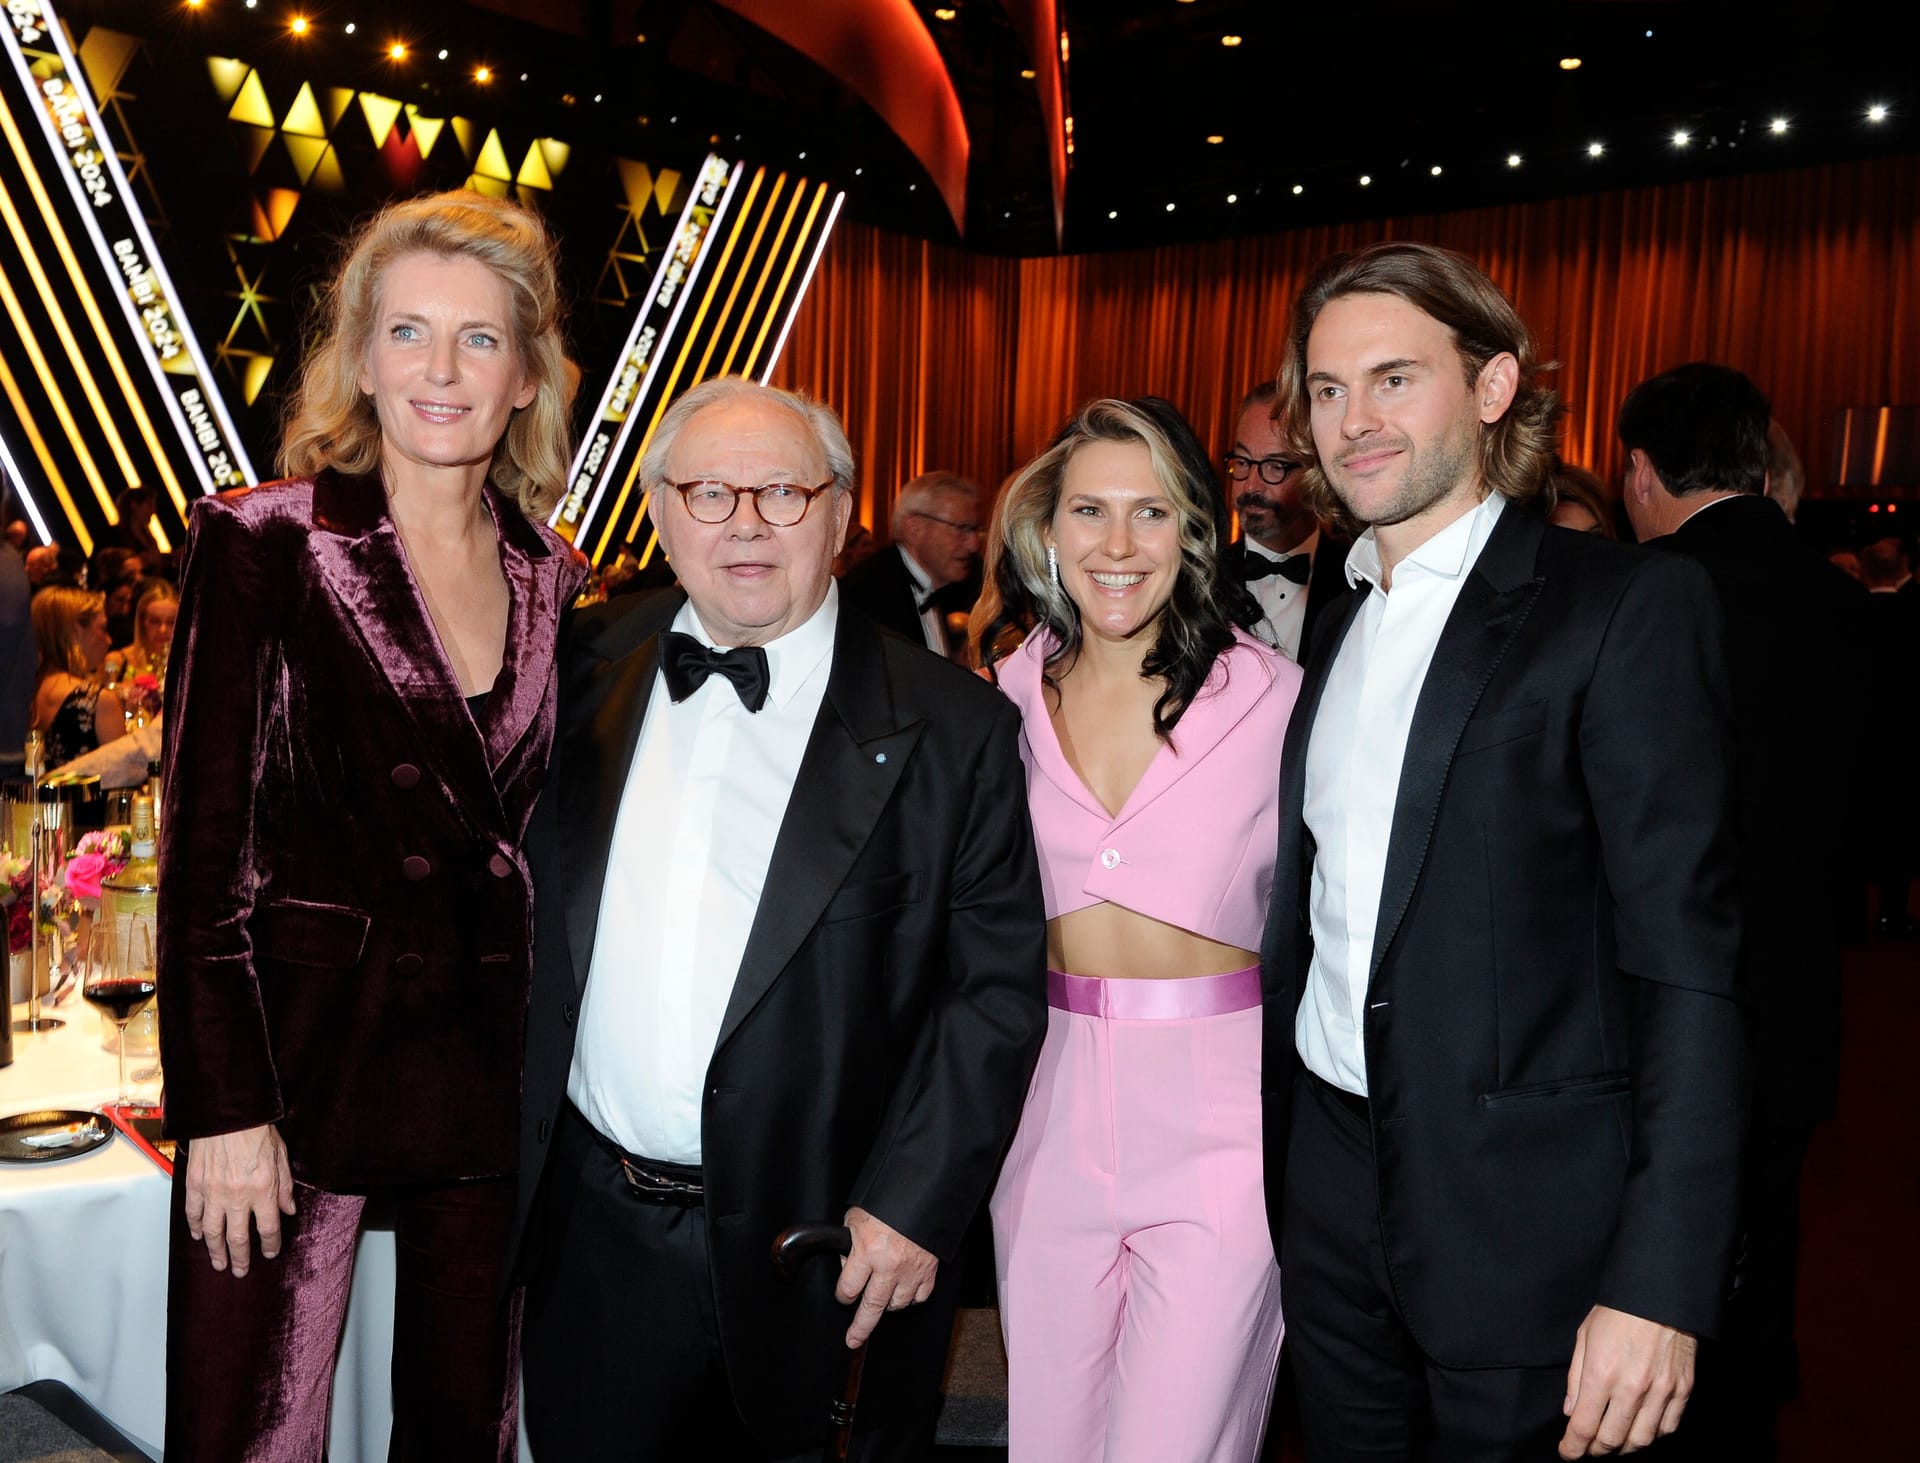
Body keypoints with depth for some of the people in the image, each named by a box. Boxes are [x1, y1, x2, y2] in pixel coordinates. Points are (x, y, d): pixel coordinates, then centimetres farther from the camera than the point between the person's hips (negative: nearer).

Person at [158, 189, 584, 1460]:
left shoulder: (555, 582, 7)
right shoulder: (261, 543, -5)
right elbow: (203, 842, -7)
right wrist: (223, 1107, -11)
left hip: (495, 1066, 4)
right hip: (301, 1055, -3)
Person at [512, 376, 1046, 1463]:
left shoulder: (951, 727, -9)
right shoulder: (587, 669, 2)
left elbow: (999, 985, -9)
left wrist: (911, 1206, -14)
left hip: (820, 1245, -3)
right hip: (592, 1224, 3)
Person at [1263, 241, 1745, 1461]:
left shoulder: (1629, 606, -10)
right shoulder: (1338, 625, 10)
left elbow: (1685, 958, -15)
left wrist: (1661, 1283, -19)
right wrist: (1264, 1165, 10)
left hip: (1522, 1216, -5)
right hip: (1330, 1184, 6)